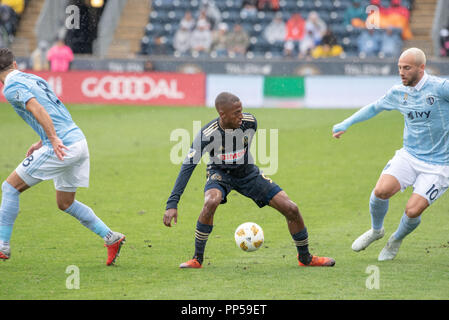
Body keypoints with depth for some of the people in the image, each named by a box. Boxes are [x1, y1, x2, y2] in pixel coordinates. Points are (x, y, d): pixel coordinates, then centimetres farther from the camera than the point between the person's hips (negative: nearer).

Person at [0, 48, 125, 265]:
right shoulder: (33, 78, 21)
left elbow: (37, 109, -21)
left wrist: (53, 139, -27)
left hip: (62, 147, -8)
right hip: (78, 140, 8)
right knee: (65, 203, 20)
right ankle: (111, 238, 16)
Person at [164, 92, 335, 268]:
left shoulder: (250, 122, -19)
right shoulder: (207, 134, -29)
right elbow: (188, 166, -27)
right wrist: (172, 204, -33)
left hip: (247, 172, 3)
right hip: (220, 173, -3)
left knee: (291, 209, -7)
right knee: (211, 201, -38)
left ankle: (305, 258, 17)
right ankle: (197, 259, -21)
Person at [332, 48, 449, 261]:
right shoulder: (398, 93, 4)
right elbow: (374, 107, 22)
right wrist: (346, 124, 23)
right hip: (409, 156, 4)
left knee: (413, 210, -16)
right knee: (381, 190, -20)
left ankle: (397, 240, 19)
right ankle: (376, 230, 12)